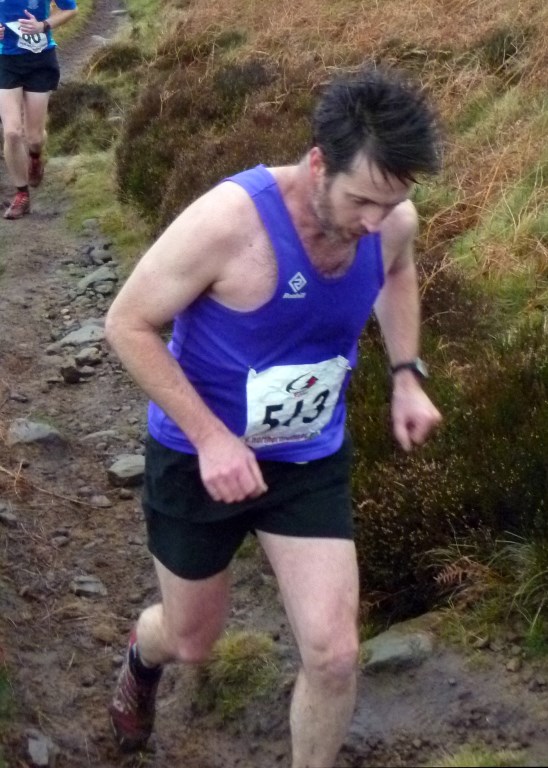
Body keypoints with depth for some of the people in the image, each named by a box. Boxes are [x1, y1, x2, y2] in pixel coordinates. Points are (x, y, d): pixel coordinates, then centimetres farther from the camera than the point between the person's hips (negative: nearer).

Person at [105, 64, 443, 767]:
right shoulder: (227, 221, -31)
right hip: (198, 458, -3)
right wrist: (211, 437, -27)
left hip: (313, 462, 3)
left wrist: (406, 375, -1)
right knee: (193, 643, 18)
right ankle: (142, 655, 58)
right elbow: (127, 325, -20)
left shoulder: (393, 221, -14)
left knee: (333, 654, -6)